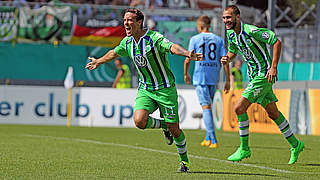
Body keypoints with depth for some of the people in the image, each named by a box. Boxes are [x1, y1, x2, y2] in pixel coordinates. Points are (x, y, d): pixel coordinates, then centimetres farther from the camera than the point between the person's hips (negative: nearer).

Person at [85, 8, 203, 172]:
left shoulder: (154, 38, -19)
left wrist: (187, 54, -57)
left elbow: (172, 47, -37)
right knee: (139, 120, -20)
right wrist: (98, 62, 39)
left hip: (165, 89, -5)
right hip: (145, 89, 5)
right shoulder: (127, 42, 2)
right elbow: (114, 53, 24)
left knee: (174, 129, -4)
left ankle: (184, 160, 21)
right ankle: (163, 125, 12)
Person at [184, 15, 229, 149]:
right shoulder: (219, 40, 9)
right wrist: (228, 81, 6)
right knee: (208, 106, 18)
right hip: (214, 77, 3)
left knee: (206, 107, -7)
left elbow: (188, 59, 0)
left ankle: (213, 140, -17)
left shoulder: (195, 39, 2)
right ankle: (208, 138, 18)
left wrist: (186, 74, 17)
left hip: (200, 76, -3)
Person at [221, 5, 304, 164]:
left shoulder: (251, 31, -22)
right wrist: (227, 59, -4)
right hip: (253, 76, 8)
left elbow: (277, 42, -18)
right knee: (273, 113, 14)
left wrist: (273, 67, -22)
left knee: (239, 108, -13)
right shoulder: (231, 34, 4)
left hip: (263, 75, -8)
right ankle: (295, 145, 26)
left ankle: (244, 149, -2)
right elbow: (233, 52, 20)